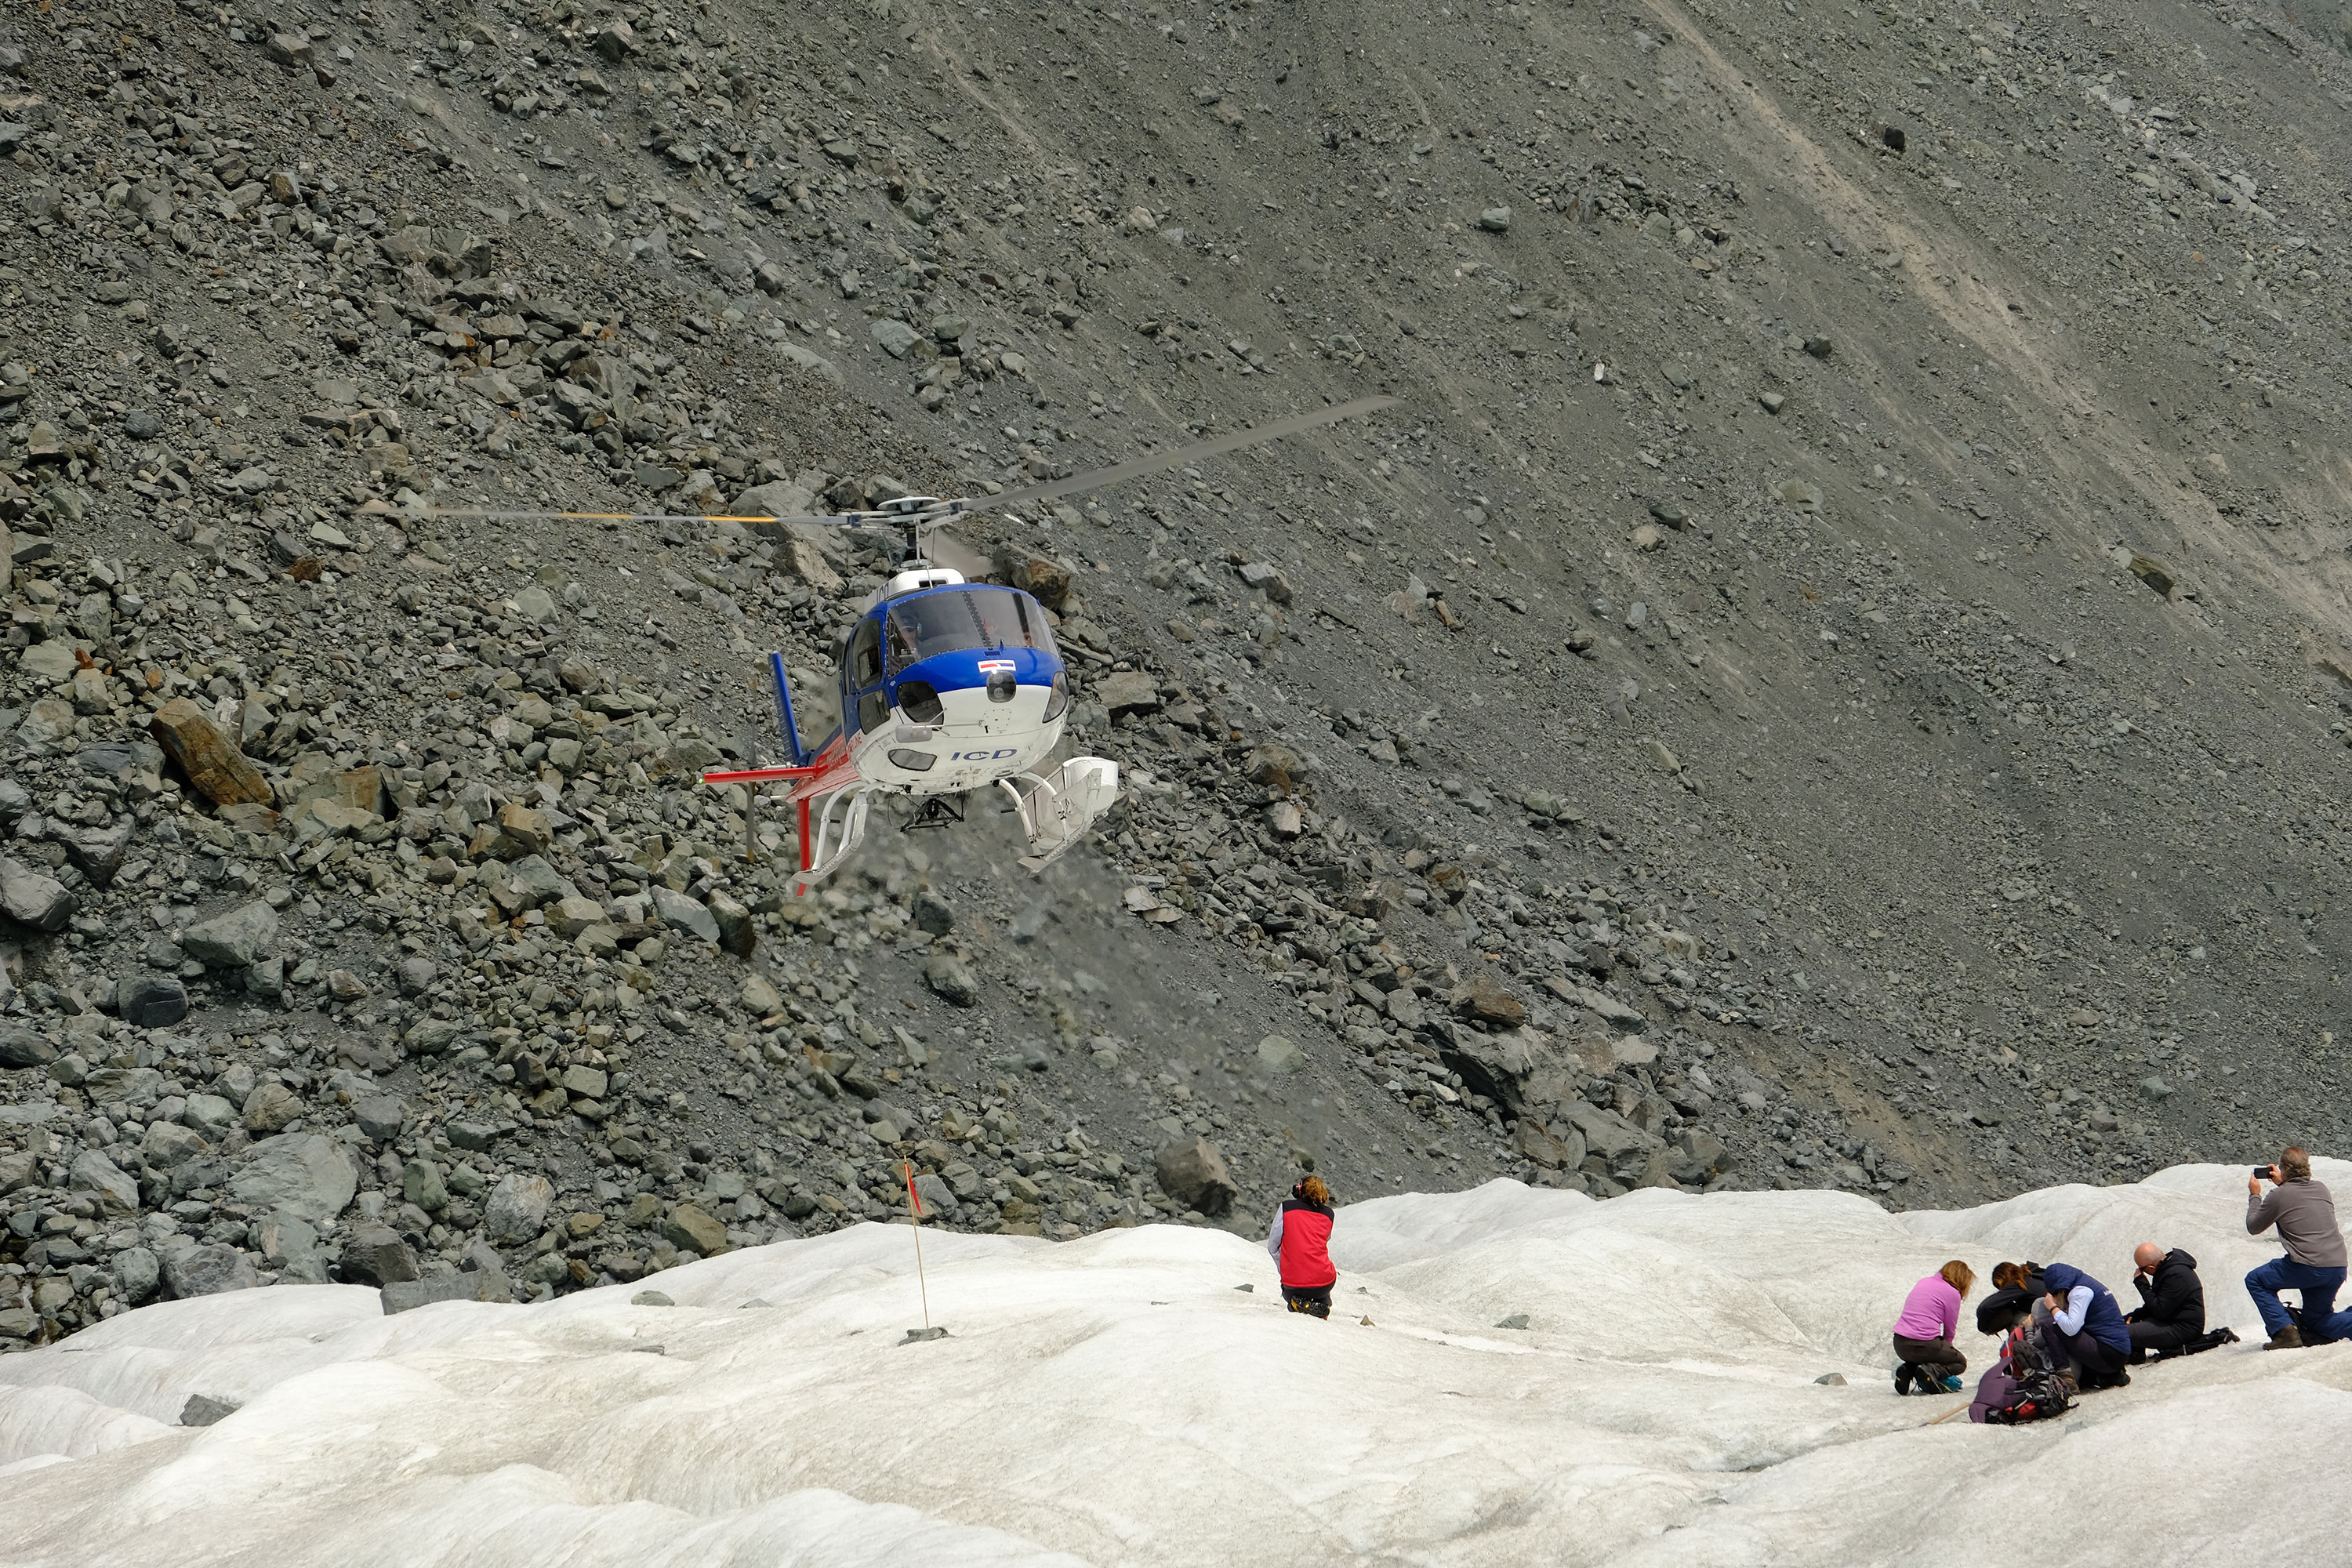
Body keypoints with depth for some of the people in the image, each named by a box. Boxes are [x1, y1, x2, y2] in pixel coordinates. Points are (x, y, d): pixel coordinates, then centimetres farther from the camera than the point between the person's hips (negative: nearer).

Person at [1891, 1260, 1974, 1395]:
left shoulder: (1923, 1283, 16)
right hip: (1924, 1345, -6)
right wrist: (1945, 1349, 21)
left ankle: (1908, 1369, 3)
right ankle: (1931, 1371, -12)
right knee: (1960, 1362, 17)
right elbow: (1950, 1331, 2)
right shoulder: (1952, 1293, -4)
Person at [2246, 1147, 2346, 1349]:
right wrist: (2283, 1184, 44)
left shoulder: (2279, 1196, -4)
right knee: (2315, 1321, 24)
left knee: (2255, 1281, 15)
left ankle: (2285, 1332, -3)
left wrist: (2255, 1196, 25)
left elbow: (2253, 1228, 12)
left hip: (2308, 1268, -6)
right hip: (2338, 1268, 6)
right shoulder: (2321, 1189, 13)